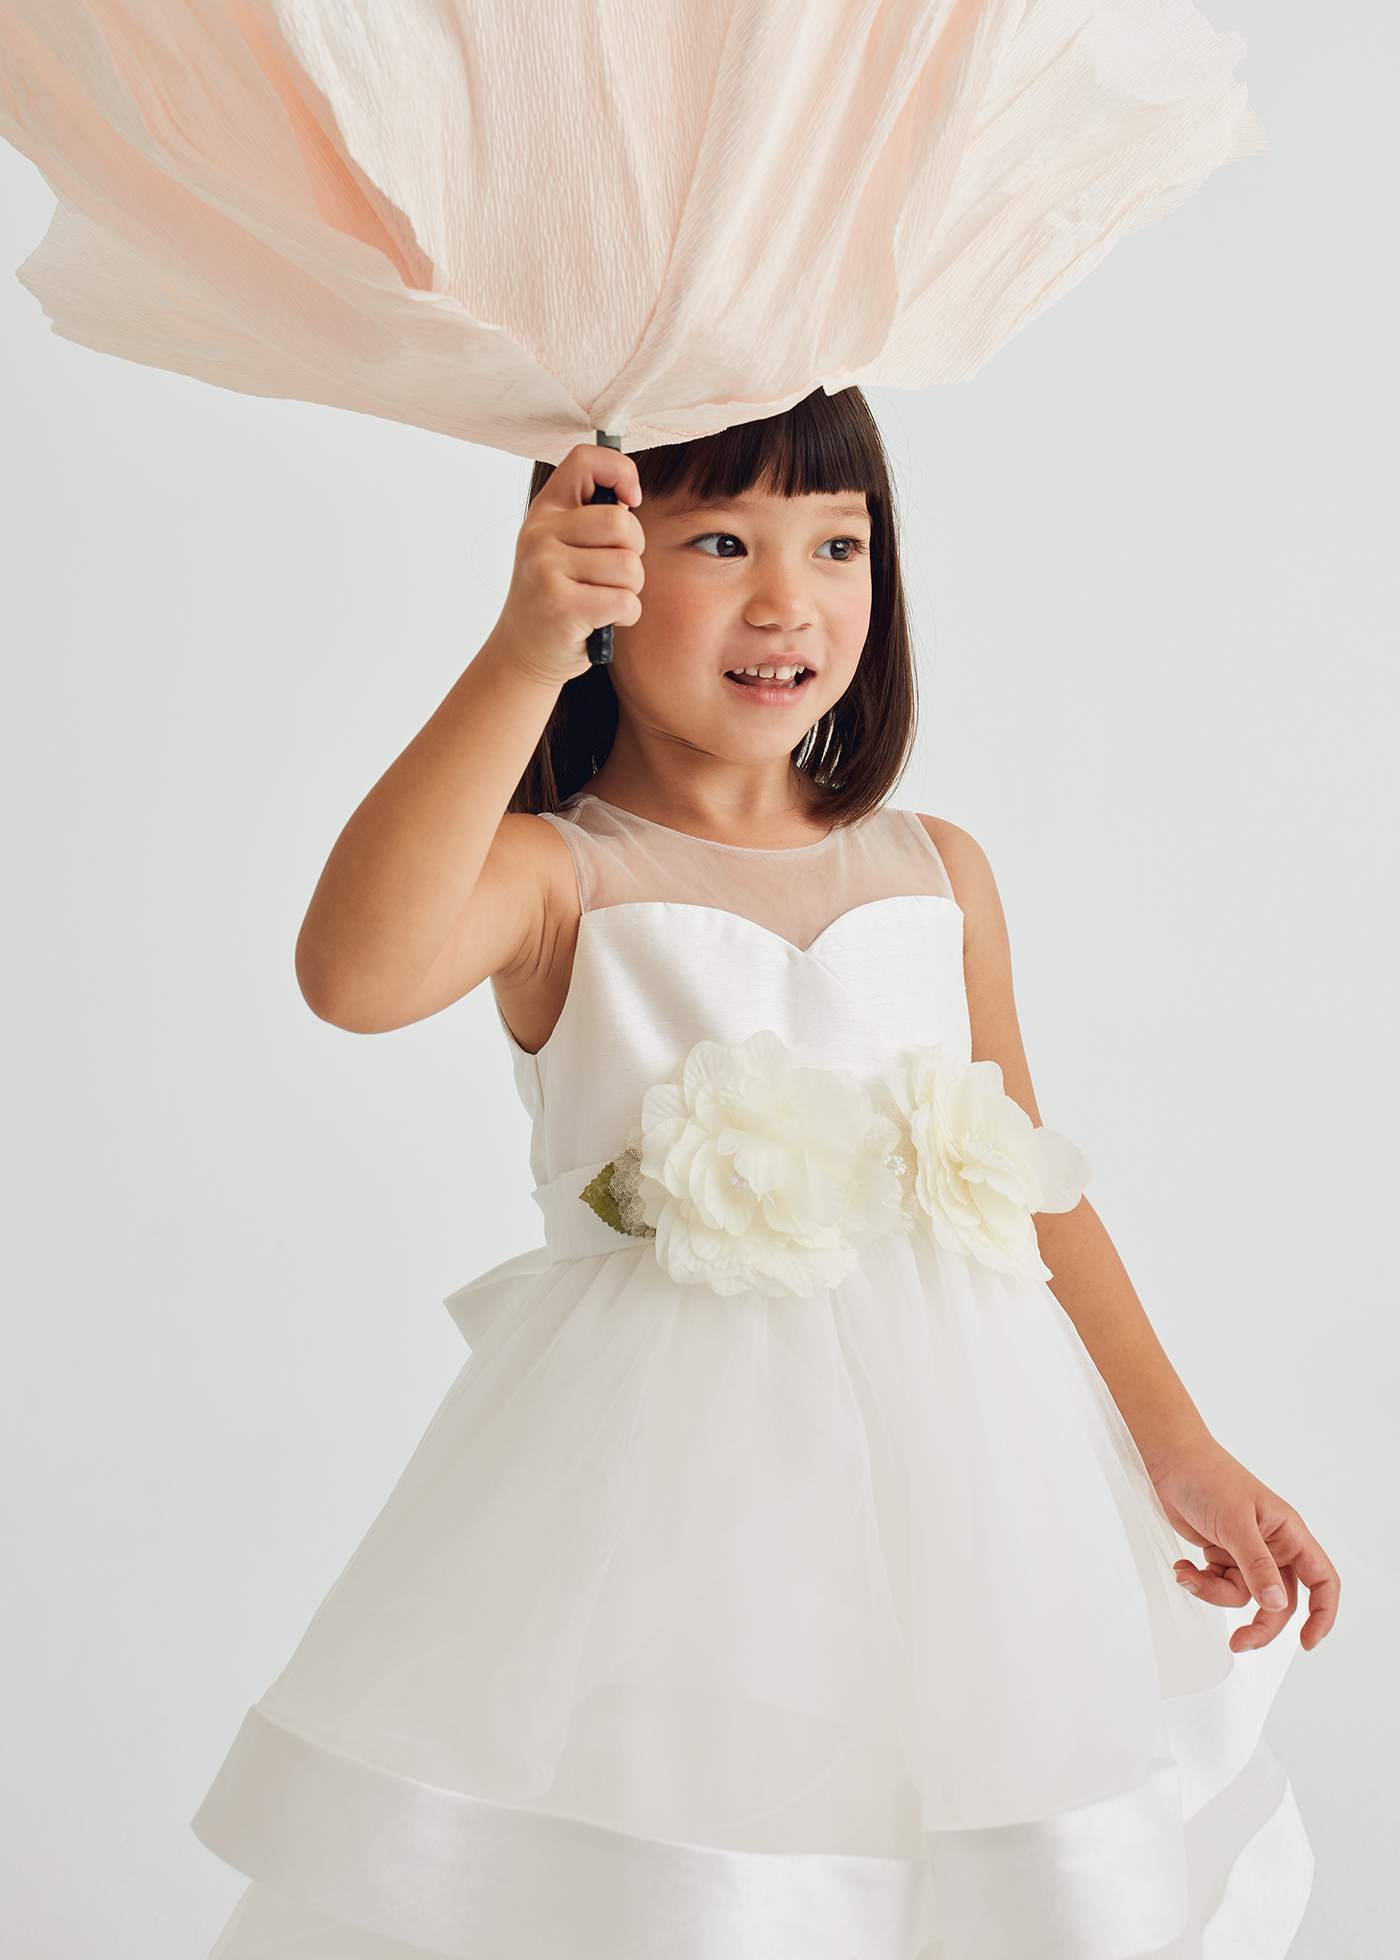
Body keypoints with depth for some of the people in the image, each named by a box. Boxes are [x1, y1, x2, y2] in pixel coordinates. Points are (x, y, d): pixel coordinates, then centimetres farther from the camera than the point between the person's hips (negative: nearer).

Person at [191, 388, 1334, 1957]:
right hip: (668, 1480, -4)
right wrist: (524, 656, -33)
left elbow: (1035, 1187, 12)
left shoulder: (940, 873, 7)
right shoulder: (556, 875, -7)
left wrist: (1180, 1453, 10)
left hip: (956, 1463, 4)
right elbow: (355, 973, -29)